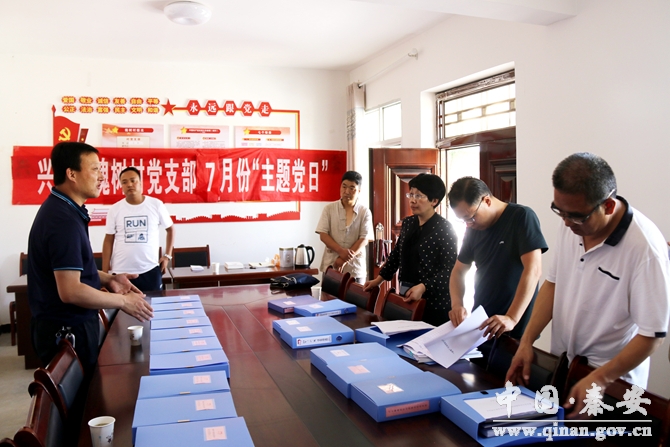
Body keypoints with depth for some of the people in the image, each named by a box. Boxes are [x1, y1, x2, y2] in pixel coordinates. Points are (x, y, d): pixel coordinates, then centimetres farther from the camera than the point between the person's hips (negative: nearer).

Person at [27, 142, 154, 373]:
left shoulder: (60, 209, 7)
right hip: (67, 330, -10)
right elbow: (70, 291, -29)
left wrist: (107, 279, 5)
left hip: (68, 324, 10)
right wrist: (123, 301, -17)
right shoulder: (64, 219, -25)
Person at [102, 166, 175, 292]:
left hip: (150, 269, 0)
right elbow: (108, 240, 5)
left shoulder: (156, 205, -1)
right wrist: (105, 272, 1)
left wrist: (167, 256, 3)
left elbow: (170, 229, 11)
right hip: (121, 271, 0)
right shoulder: (115, 209, 1)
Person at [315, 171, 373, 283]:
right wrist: (341, 251, -18)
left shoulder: (365, 212, 1)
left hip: (355, 268, 0)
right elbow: (323, 235, -3)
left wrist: (344, 259, -15)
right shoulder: (329, 209, 3)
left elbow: (364, 239, -6)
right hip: (331, 266, 0)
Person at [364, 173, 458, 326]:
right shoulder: (408, 223, 8)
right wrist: (379, 279, 13)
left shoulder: (444, 229, -12)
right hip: (407, 296, 6)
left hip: (434, 300, -6)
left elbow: (449, 269, -18)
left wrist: (423, 287, -27)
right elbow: (396, 254, 17)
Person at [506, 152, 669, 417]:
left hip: (612, 381, -5)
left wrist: (599, 379, -25)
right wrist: (527, 341, -3)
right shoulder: (571, 226, -8)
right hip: (560, 367, 6)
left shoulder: (645, 247, -25)